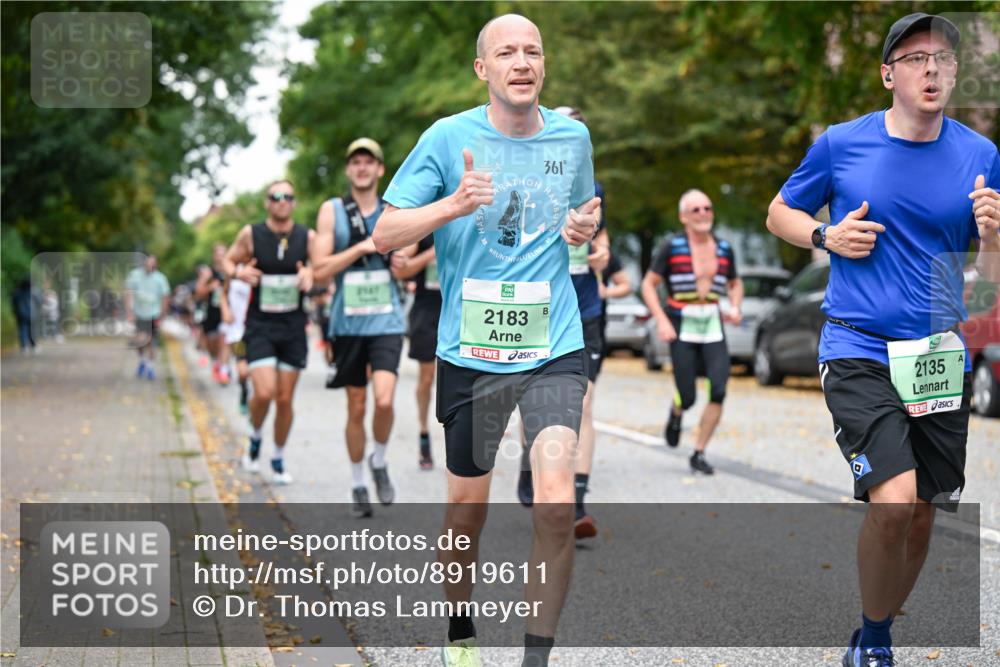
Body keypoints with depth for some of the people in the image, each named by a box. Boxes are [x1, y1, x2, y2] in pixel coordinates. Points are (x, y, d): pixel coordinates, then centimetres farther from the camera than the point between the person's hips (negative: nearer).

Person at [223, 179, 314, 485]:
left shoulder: (307, 237, -1)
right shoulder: (251, 234, -3)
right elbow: (228, 260, 10)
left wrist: (311, 275, -15)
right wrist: (238, 271, -13)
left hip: (293, 327, 2)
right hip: (260, 326, -2)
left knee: (285, 399, 6)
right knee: (264, 393, -16)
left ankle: (278, 459, 24)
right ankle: (255, 437, 16)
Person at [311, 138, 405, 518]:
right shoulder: (332, 211, 1)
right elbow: (320, 270, -7)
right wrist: (361, 247, -15)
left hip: (386, 320, 0)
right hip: (348, 322, 0)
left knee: (384, 399, -18)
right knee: (356, 408, 7)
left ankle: (379, 462, 9)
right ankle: (358, 486, 23)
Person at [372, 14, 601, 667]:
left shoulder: (572, 136, 6)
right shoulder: (448, 137, -4)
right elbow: (385, 234, -5)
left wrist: (586, 227, 1)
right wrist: (454, 204, -22)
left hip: (555, 348, 1)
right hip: (471, 352, -1)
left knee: (557, 505, -16)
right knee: (467, 508, 10)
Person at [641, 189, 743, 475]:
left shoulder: (723, 248, 7)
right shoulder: (672, 247, -5)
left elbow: (735, 283, 23)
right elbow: (649, 284, -1)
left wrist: (735, 308, 3)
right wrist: (662, 321, -11)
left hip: (713, 327, 3)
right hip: (681, 329, -3)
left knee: (718, 391, -11)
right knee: (687, 397, -3)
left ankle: (699, 454, 1)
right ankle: (676, 413, 36)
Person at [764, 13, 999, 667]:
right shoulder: (841, 144, -2)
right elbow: (780, 213, 12)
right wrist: (828, 237, -8)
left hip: (941, 356, 4)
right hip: (859, 350, -3)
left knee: (922, 517, 9)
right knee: (893, 502, -19)